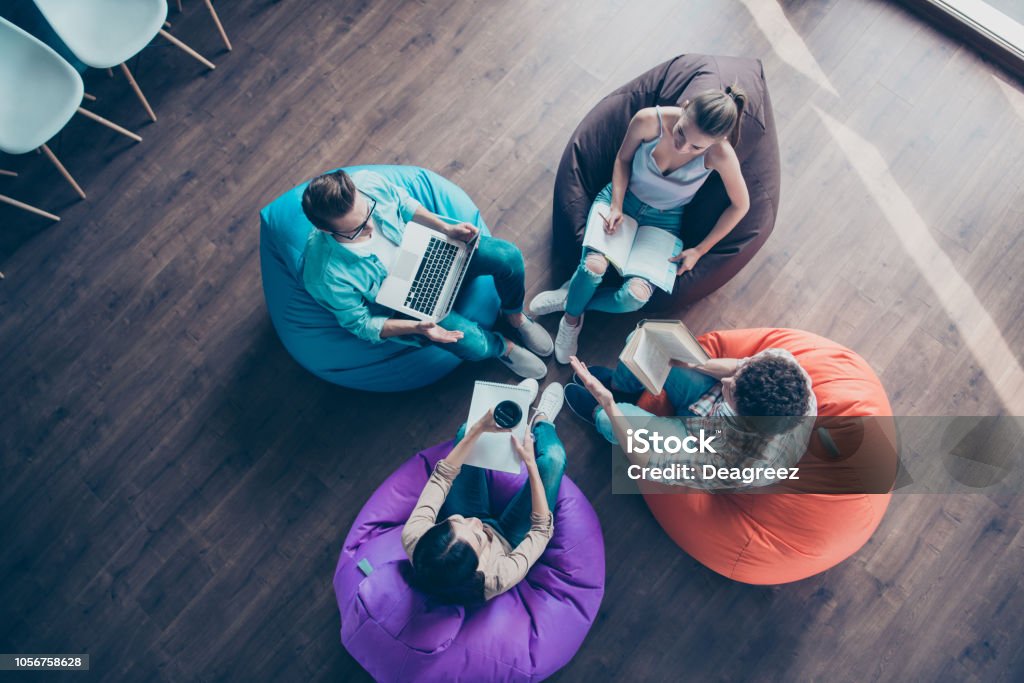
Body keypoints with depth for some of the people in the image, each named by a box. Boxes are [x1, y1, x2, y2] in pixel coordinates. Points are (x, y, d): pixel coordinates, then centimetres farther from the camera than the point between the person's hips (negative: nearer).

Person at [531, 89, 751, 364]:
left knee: (636, 295, -24)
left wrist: (700, 250, -7)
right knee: (594, 264, -29)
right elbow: (622, 159, -3)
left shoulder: (720, 154, -26)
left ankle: (571, 297, 4)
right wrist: (616, 206, -15)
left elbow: (740, 205, -8)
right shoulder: (649, 120, -25)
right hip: (621, 197, 0)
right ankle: (572, 319, 3)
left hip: (663, 221, 0)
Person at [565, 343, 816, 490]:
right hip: (712, 397, 4)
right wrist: (690, 362, -23)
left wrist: (608, 404, -37)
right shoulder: (781, 359, -35)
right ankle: (620, 386, 31)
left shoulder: (742, 468, -44)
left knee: (607, 419, -12)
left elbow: (647, 463, -33)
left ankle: (599, 412, 33)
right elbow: (742, 368, -9)